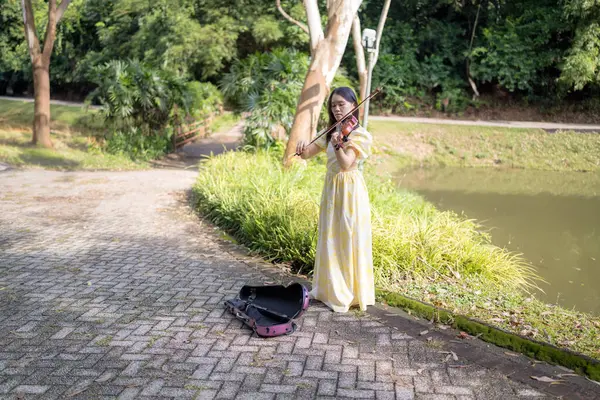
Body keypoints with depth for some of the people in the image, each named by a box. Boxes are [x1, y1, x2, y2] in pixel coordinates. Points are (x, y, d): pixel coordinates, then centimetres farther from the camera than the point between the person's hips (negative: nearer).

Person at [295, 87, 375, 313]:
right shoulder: (331, 133, 11)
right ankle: (330, 288, 27)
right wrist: (301, 149, -16)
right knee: (330, 242, 14)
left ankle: (349, 294, 8)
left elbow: (346, 164, -24)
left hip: (350, 192, -7)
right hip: (331, 190, 7)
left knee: (349, 243, -2)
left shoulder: (358, 134, -10)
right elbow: (307, 154, 7)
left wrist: (337, 145, -41)